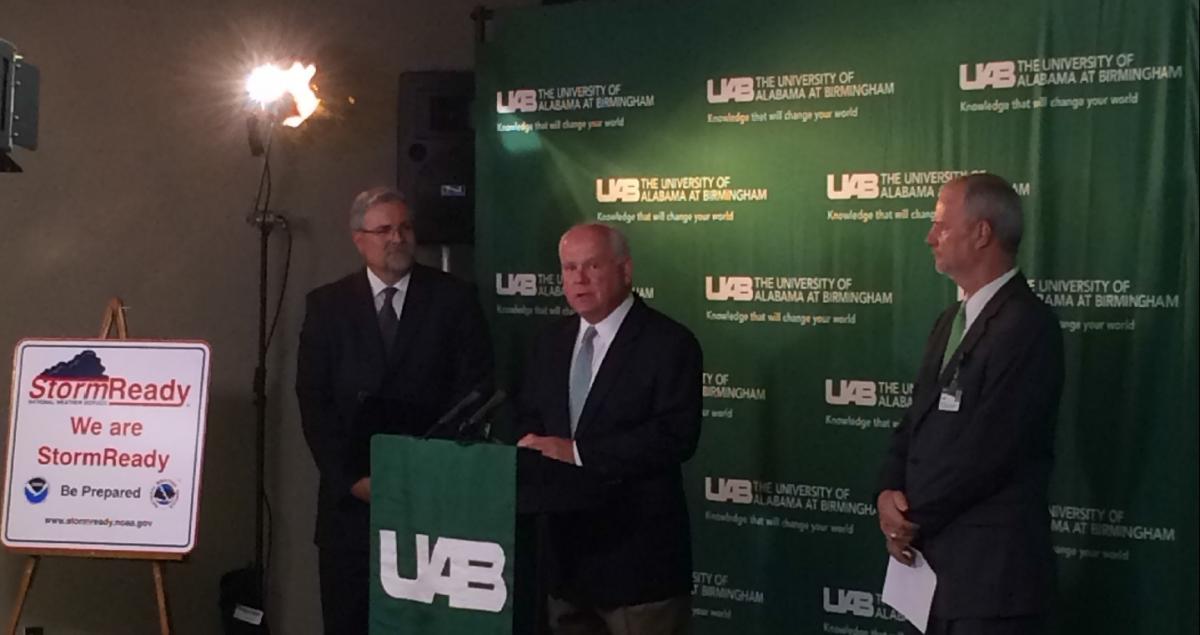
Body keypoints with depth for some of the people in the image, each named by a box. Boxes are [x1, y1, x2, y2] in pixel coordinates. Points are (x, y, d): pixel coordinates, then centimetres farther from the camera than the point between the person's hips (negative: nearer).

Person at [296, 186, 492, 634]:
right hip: (350, 495, 1)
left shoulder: (454, 299, 2)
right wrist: (350, 478, -7)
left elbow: (474, 392, 0)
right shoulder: (326, 305, 5)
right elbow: (313, 400, 1)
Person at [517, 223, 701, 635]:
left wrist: (578, 453, -22)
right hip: (564, 548, 6)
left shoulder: (668, 343, -11)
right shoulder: (551, 343, 12)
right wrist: (534, 446, -8)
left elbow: (676, 435, -21)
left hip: (638, 556, -6)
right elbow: (529, 417, 17)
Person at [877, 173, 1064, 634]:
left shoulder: (1027, 325, -15)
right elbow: (916, 421, 13)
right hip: (933, 555, 8)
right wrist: (890, 493, -5)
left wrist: (912, 515, -9)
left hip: (991, 568, -8)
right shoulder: (951, 321, 14)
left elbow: (986, 448, -20)